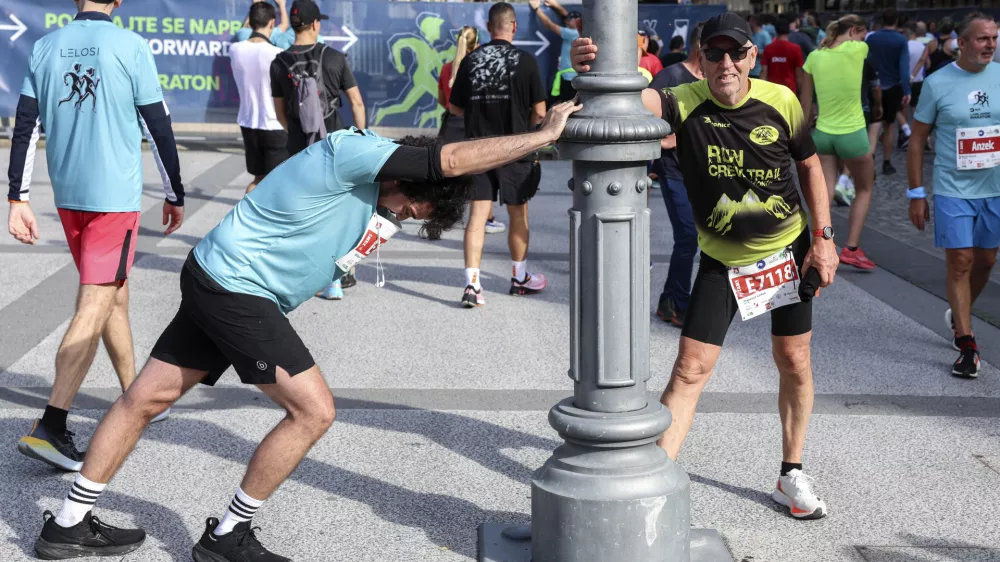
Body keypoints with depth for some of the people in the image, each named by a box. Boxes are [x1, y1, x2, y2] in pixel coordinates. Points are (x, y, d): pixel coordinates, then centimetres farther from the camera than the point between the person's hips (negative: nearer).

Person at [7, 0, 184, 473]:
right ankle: (50, 427, -15)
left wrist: (18, 198, 6)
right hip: (115, 195, -6)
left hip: (67, 195, 6)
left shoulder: (45, 48, 5)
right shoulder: (130, 47, -8)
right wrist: (175, 195, 5)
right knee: (95, 305, -7)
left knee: (114, 292, 20)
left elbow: (25, 126, 3)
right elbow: (158, 127, -5)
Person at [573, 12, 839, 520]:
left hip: (788, 248, 2)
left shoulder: (781, 102, -14)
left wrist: (823, 237, -4)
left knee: (794, 362, 8)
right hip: (721, 259, -1)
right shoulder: (686, 103, -19)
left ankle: (791, 476, 28)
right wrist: (594, 70, -61)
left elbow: (810, 166, 1)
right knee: (690, 368, -6)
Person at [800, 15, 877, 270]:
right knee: (864, 190, 16)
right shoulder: (858, 49, -12)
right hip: (852, 134, -4)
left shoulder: (814, 57, 1)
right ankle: (851, 249, 10)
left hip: (822, 133, 4)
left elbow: (805, 101, 8)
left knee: (824, 196, 4)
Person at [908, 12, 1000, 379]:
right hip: (953, 189, -3)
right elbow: (917, 139, 0)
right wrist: (916, 194, -3)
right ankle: (966, 346, 3)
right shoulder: (938, 83, -6)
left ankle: (958, 316, 39)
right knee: (960, 262, -4)